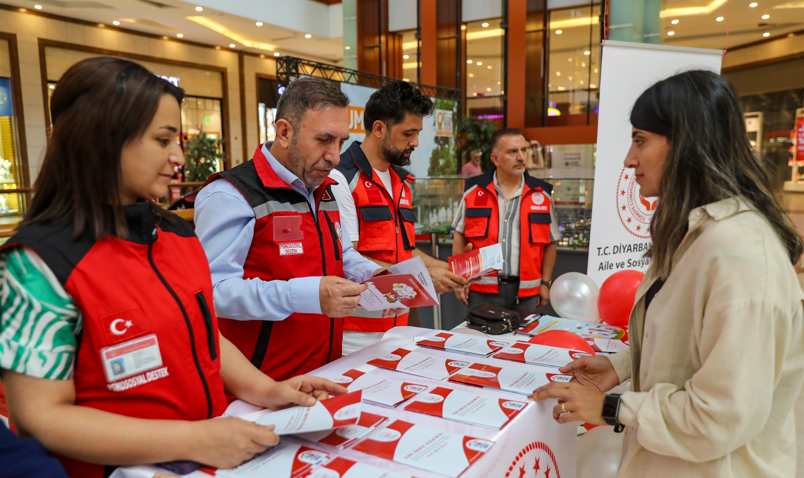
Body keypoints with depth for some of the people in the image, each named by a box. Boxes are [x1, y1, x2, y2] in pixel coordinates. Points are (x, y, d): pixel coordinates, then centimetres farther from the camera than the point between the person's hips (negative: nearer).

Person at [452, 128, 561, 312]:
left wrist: (545, 283, 6)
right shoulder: (474, 191, 1)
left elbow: (550, 243, 9)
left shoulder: (541, 194, 4)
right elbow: (460, 237, 6)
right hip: (482, 291, -1)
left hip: (526, 294, 1)